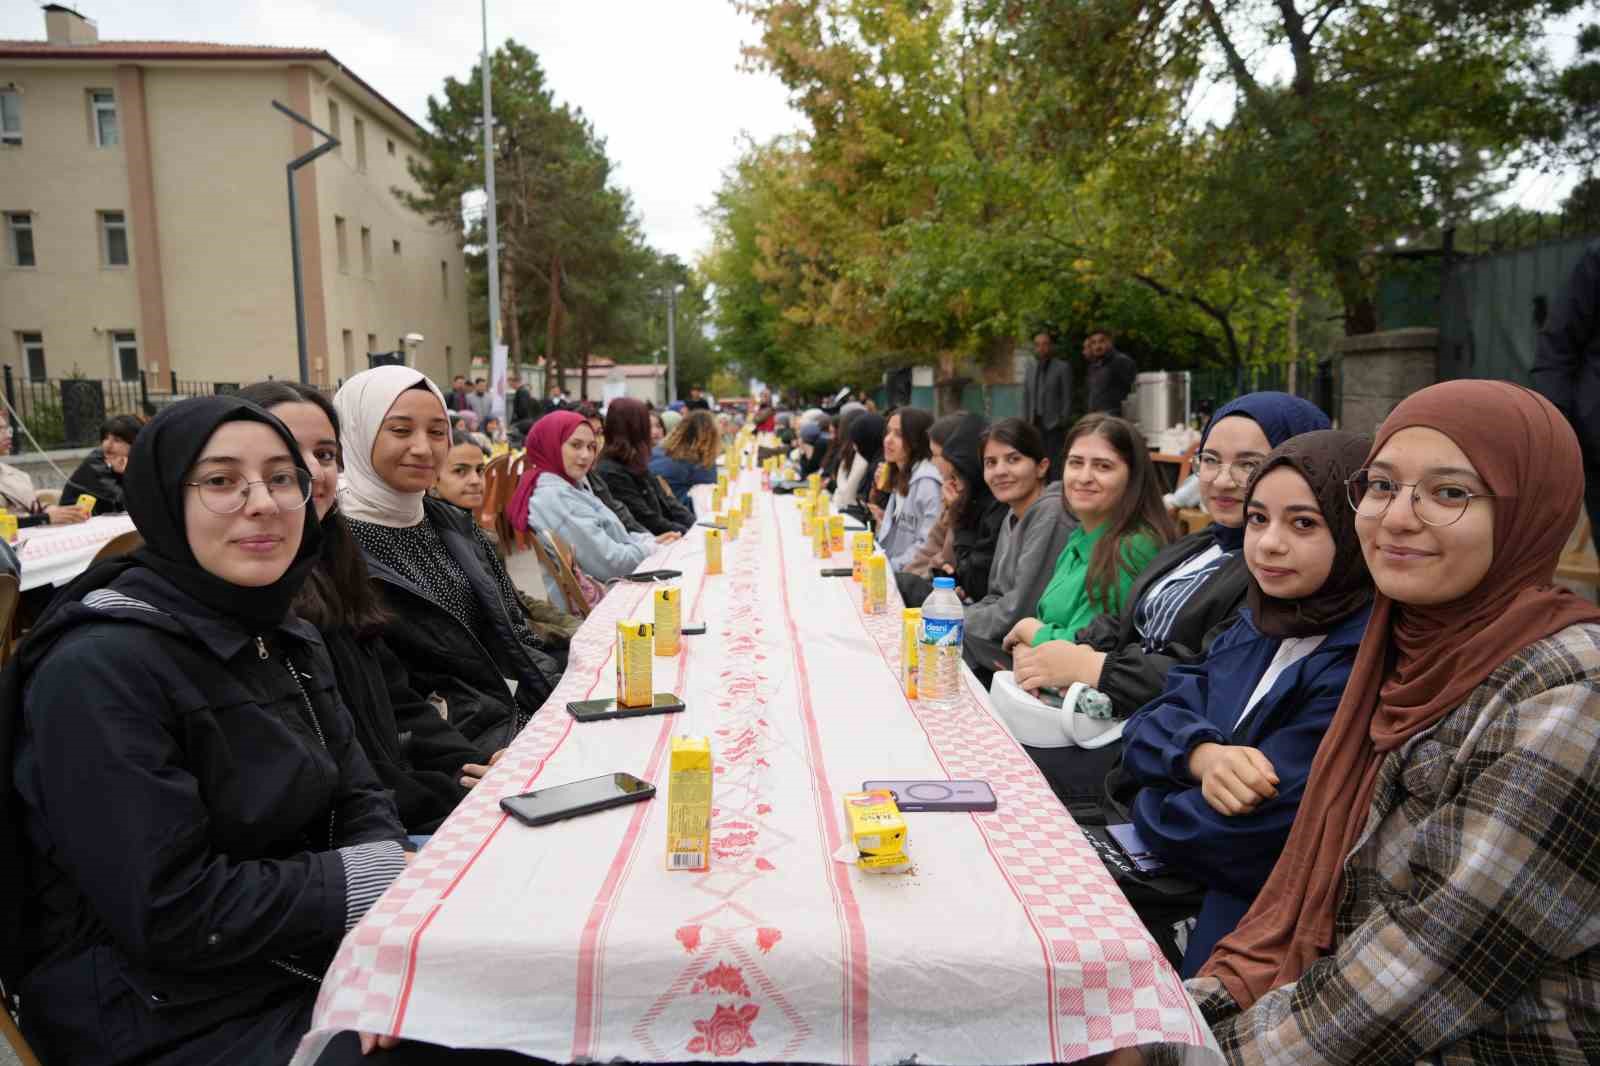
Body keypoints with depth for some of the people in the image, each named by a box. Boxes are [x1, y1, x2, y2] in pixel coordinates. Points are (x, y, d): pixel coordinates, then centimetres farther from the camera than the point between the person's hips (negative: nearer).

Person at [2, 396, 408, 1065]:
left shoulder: (286, 638, 7)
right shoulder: (98, 670, -20)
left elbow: (358, 802, 7)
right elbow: (168, 914, -23)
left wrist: (400, 871, -14)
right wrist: (377, 880, -18)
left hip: (316, 961, 7)